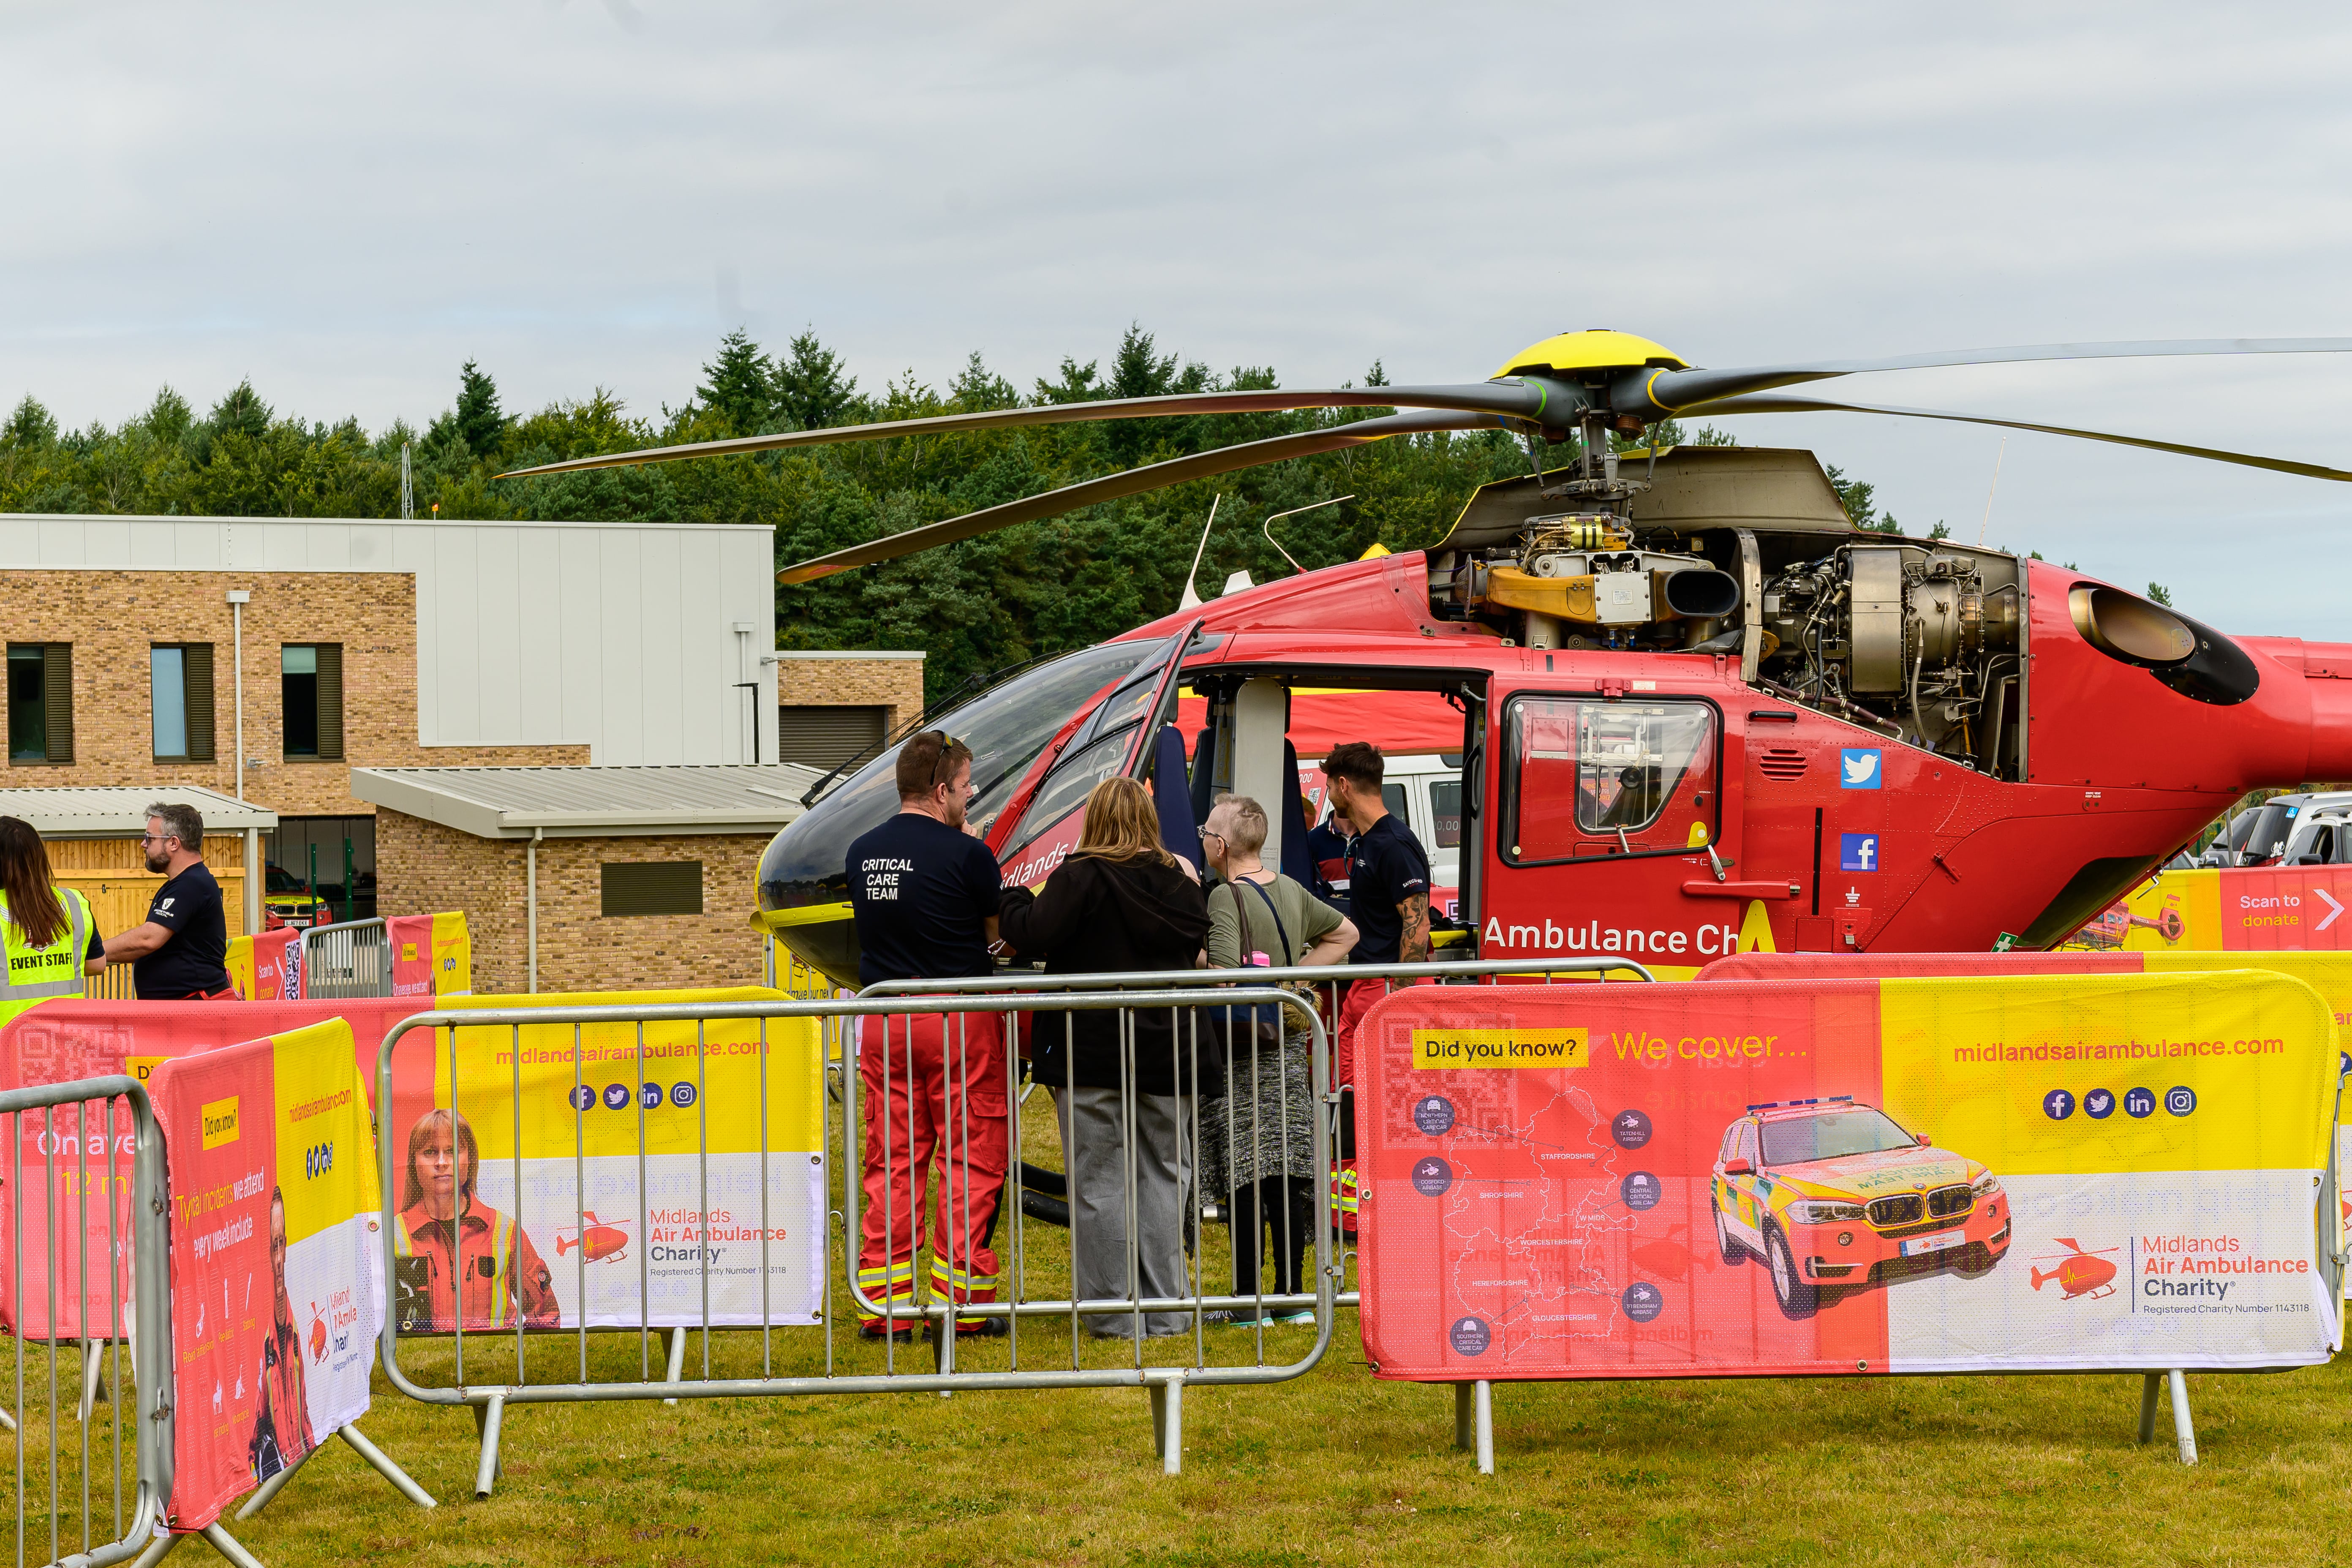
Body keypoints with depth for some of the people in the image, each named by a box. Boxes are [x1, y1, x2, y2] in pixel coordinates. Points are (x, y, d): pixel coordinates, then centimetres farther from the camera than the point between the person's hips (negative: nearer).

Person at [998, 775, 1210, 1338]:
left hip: (1091, 1055, -4)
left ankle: (1116, 1313, 2)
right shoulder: (1177, 881, 6)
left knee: (1100, 1183, 2)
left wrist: (1012, 902, 4)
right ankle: (1166, 1310, 10)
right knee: (1161, 1177, 11)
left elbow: (1033, 936, -16)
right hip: (1167, 1052, 4)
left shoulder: (1080, 877, -9)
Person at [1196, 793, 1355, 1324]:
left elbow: (1224, 978, -25)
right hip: (1289, 1044, 7)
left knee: (1247, 1177, -5)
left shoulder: (1226, 898, -13)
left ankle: (1248, 1303, -3)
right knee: (1286, 1174, 9)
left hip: (1241, 1048, -7)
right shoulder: (1290, 891, 10)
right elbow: (1345, 933, 24)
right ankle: (1291, 1295, 12)